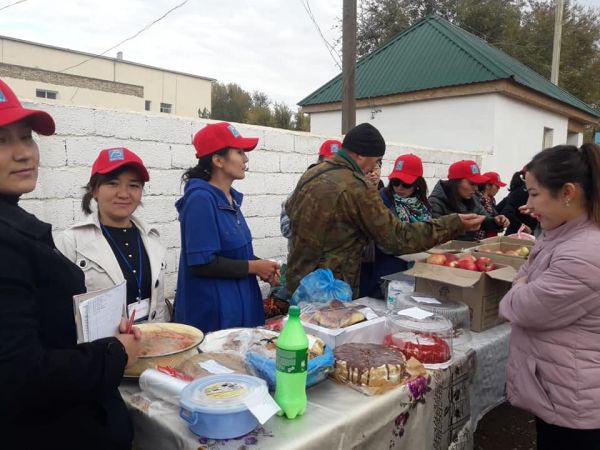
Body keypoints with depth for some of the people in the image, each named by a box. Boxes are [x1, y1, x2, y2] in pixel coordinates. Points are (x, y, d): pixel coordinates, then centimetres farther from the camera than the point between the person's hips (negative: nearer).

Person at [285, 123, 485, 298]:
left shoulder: (311, 174, 4)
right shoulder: (355, 188, -22)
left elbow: (290, 209, 21)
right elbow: (398, 238, -19)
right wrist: (454, 224, -15)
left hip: (298, 281, 8)